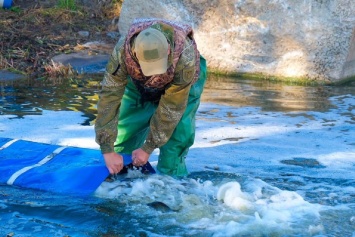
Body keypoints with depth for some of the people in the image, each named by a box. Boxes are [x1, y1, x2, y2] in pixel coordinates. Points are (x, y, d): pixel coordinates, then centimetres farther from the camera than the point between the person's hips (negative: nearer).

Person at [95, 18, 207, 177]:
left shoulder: (185, 58, -45)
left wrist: (148, 149, -30)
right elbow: (109, 97, -38)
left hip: (182, 80, -2)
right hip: (139, 82, 2)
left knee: (178, 125, -22)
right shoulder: (122, 52, -41)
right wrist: (107, 150, -39)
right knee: (126, 124, -2)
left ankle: (171, 175, -3)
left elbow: (171, 108, -36)